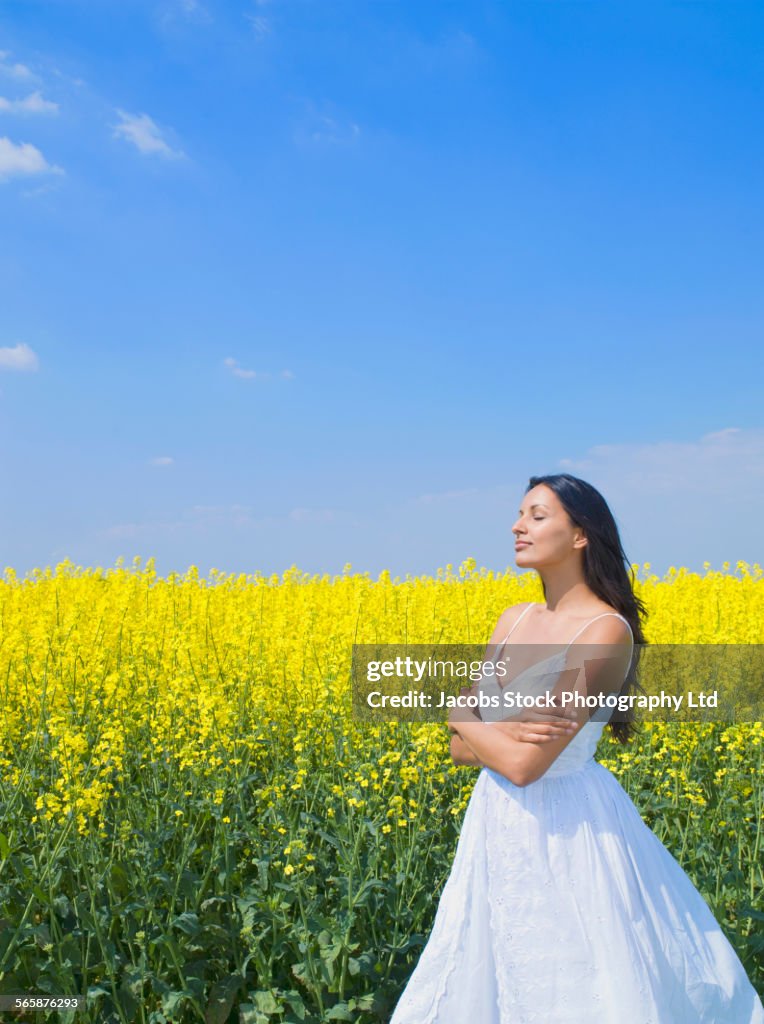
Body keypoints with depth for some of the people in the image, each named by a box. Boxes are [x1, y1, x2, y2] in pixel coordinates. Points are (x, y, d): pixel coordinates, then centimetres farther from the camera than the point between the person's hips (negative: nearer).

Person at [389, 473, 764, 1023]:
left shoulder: (606, 631, -18)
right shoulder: (514, 620, 5)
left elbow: (522, 763, -24)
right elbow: (462, 749, 5)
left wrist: (465, 715, -7)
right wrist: (500, 730, -16)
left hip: (563, 830, -7)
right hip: (499, 828, 7)